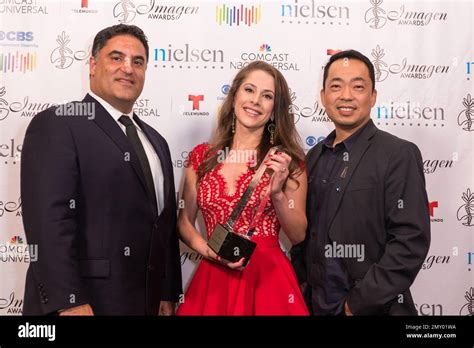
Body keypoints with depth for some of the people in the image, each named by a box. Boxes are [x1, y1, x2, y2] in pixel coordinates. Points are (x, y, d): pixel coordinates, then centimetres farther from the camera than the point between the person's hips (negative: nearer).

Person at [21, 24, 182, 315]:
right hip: (83, 302, -7)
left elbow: (166, 223, 14)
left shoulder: (156, 141, 14)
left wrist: (168, 295, 9)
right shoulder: (56, 124, -8)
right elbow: (48, 218, -18)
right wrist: (68, 303, -23)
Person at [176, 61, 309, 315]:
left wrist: (277, 193, -16)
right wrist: (209, 251, -10)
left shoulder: (287, 161, -3)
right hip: (213, 278, 2)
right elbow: (184, 222, 8)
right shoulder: (202, 156, 1)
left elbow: (298, 235, -1)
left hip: (267, 278, -1)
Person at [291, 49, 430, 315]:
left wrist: (360, 302, -19)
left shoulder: (399, 155, -13)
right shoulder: (315, 157, 6)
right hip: (316, 304, 6)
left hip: (373, 307, -5)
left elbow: (411, 241, -19)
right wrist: (300, 288, 2)